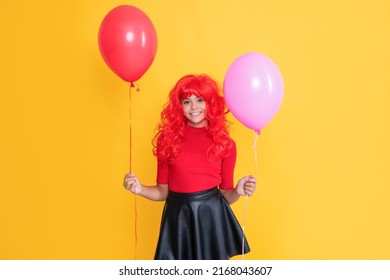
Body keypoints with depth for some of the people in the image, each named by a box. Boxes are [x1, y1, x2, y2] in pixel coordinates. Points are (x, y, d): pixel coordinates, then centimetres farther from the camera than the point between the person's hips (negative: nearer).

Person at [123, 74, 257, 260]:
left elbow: (225, 193, 7)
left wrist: (237, 191, -13)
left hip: (212, 216, 0)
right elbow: (163, 191, 5)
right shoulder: (168, 138, 1)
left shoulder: (225, 144, 2)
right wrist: (140, 189, -12)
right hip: (178, 218, 0)